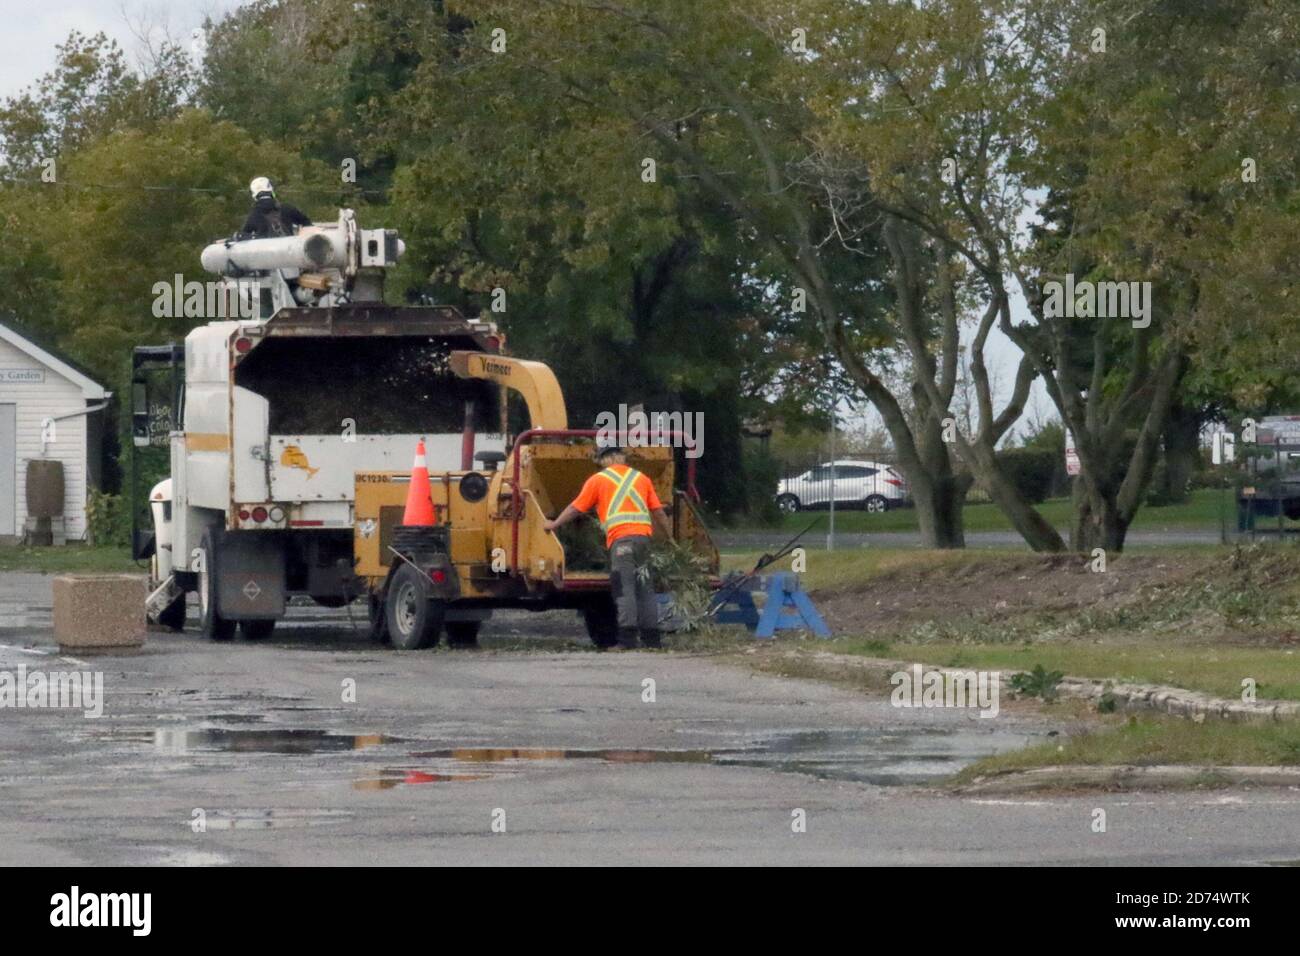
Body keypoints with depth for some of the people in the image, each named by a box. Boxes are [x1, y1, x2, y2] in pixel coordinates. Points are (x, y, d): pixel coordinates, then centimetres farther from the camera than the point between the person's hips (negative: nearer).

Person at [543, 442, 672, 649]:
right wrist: (670, 537, 26)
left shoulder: (598, 480, 8)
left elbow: (575, 509, 12)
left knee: (624, 587, -8)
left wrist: (554, 525, 24)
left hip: (620, 538, -4)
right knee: (645, 587, 9)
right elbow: (658, 511, 17)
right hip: (643, 535, 4)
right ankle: (651, 636, 6)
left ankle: (627, 636, -18)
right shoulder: (641, 478, 19)